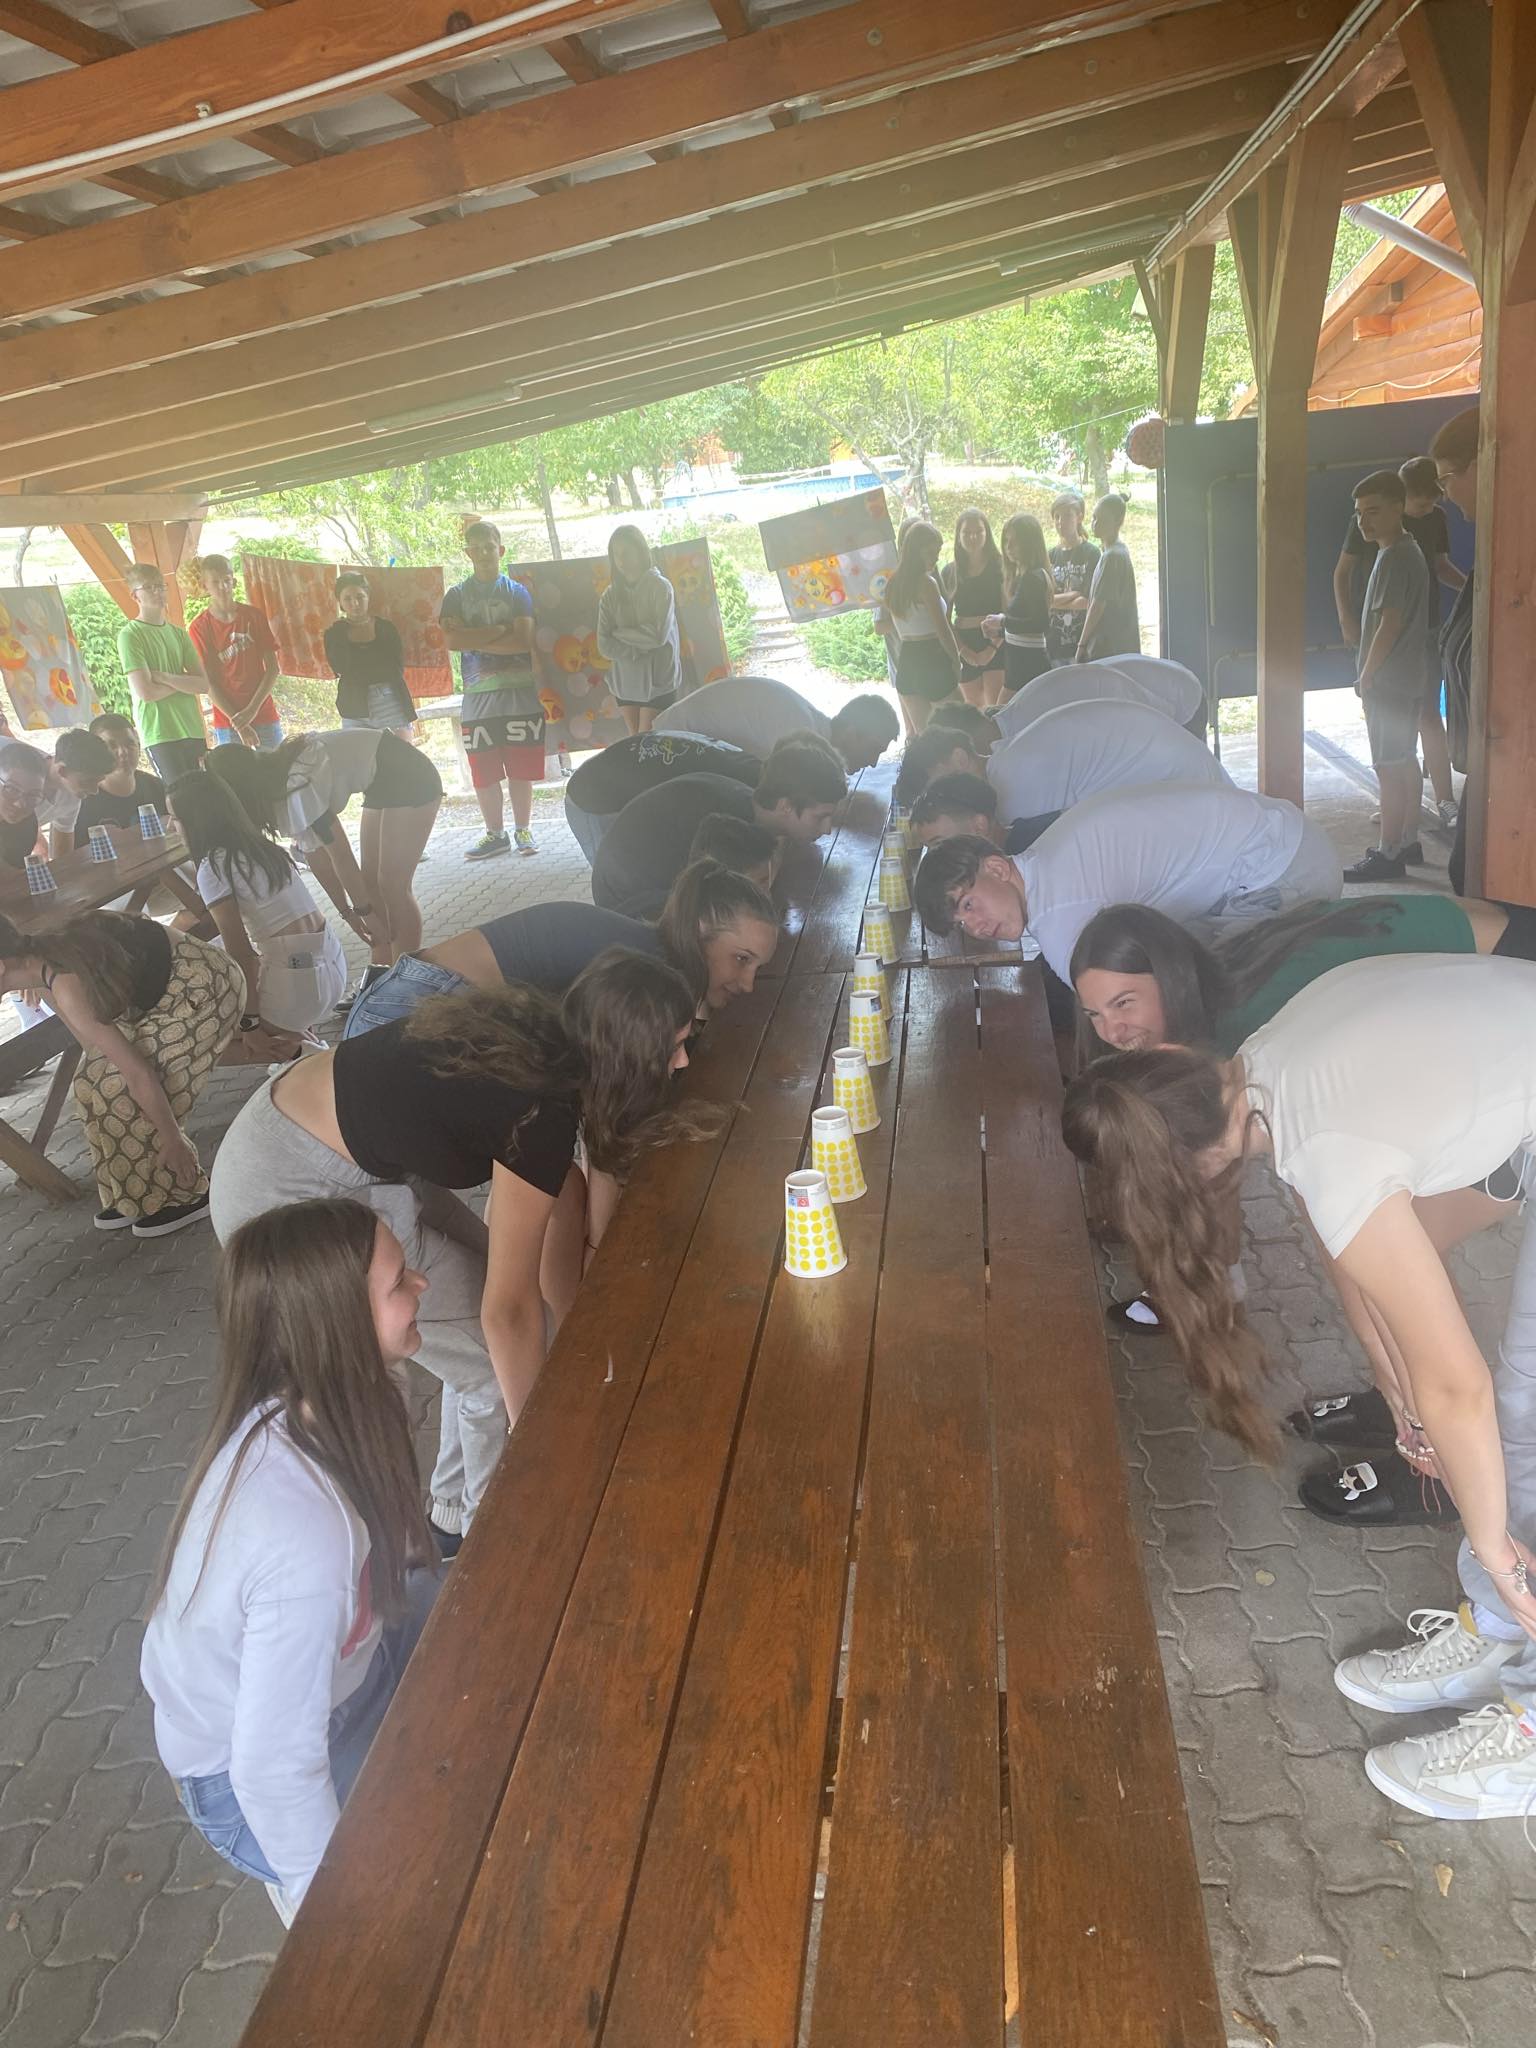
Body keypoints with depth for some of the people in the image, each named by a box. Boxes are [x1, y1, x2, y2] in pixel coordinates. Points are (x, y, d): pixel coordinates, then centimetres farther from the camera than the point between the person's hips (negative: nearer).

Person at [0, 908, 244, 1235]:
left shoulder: (66, 987, -30)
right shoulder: (44, 954, -3)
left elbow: (138, 1074, -26)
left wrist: (172, 1140, -17)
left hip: (204, 989, -9)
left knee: (124, 1098, -7)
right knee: (99, 1084, 9)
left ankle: (187, 1196, 9)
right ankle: (140, 1194, 21)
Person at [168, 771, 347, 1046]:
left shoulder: (213, 868, -9)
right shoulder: (259, 846, 14)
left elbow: (240, 953, -11)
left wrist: (250, 1023, -6)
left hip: (295, 979, -8)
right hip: (332, 963, 8)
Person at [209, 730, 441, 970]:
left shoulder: (297, 791, -26)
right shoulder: (277, 786, 1)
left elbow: (340, 855, -19)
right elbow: (318, 857, 5)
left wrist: (364, 911, -8)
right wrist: (347, 911, 7)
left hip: (411, 778, -9)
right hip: (383, 784, 9)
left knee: (393, 886, -9)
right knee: (370, 882, 9)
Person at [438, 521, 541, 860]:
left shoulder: (517, 592, 6)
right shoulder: (456, 596, 8)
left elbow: (524, 641, -8)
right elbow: (452, 639, -8)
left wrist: (475, 640, -9)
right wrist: (500, 632, -11)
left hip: (520, 696, -1)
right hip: (478, 700, 1)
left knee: (521, 770, 3)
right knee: (484, 774, 3)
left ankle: (523, 829, 15)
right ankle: (495, 834, 14)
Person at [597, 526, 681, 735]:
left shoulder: (660, 587, -4)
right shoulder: (610, 596, 5)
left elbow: (658, 635, -16)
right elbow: (605, 646, -3)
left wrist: (620, 633, -6)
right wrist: (640, 649, -13)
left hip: (658, 681, -4)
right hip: (625, 682, 4)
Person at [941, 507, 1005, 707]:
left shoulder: (999, 567, -1)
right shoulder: (950, 572, 8)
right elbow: (945, 619, 6)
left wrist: (994, 647, -15)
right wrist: (963, 650, -6)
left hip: (994, 645, -3)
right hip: (965, 648, 4)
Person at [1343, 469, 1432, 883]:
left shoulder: (1393, 558, -18)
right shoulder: (1409, 550, 14)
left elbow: (1389, 624, -21)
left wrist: (1366, 674, -12)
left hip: (1388, 682, -10)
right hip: (1408, 678, 10)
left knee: (1389, 768, -7)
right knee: (1406, 762, 15)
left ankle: (1388, 855, -4)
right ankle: (1408, 841, 24)